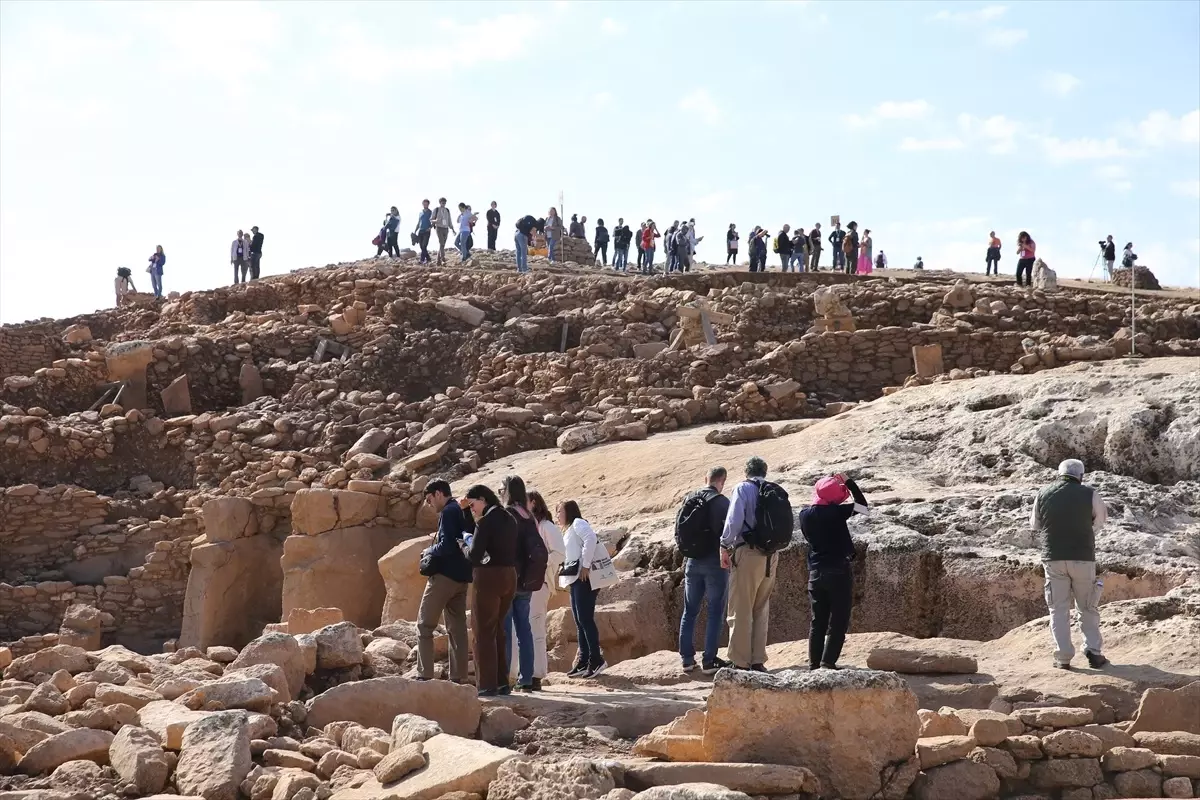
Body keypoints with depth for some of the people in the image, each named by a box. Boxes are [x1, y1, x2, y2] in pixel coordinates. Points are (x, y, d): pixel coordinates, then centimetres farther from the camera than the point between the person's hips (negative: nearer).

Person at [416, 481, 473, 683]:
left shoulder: (448, 512, -12)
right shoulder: (465, 512, 14)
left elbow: (447, 546, -22)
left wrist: (429, 551, -4)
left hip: (444, 575, -8)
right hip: (462, 576, 8)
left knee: (424, 626, -1)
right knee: (457, 627, 8)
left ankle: (424, 676, -6)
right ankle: (458, 677, 6)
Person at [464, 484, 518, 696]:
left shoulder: (485, 522, -13)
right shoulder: (509, 519, 11)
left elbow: (474, 555, -18)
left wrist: (467, 545, 3)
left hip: (489, 577, -8)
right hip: (509, 576, 8)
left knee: (484, 632, 1)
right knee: (497, 629, 17)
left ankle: (487, 685, 0)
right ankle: (502, 682, 17)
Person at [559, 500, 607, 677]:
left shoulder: (578, 523, -2)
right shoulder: (568, 530, 26)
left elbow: (590, 539, -20)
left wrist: (585, 566, -21)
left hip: (584, 578, -10)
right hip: (575, 580, 10)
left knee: (585, 618, -13)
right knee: (580, 621, 7)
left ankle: (596, 659, -13)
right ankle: (583, 661, 8)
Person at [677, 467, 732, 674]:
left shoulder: (689, 500, 7)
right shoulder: (721, 502, -10)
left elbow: (678, 531, 10)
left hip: (692, 561, 5)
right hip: (714, 562, -5)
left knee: (689, 611, 12)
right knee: (715, 612, 1)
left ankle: (687, 658, 12)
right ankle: (709, 660, -2)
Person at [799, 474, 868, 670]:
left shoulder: (805, 514, 1)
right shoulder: (835, 512, -14)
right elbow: (862, 505, 0)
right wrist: (848, 483, 5)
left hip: (815, 572, 5)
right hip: (839, 571, -5)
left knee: (817, 621, 10)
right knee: (838, 621, 0)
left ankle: (814, 664, 8)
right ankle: (828, 662, -6)